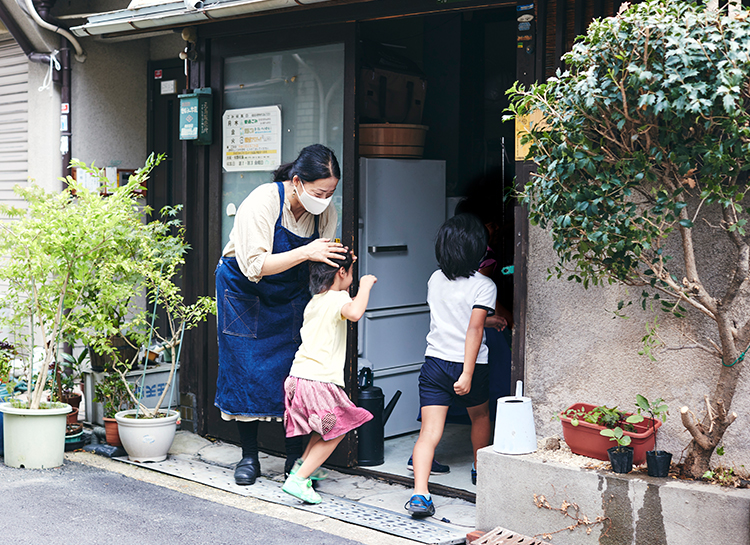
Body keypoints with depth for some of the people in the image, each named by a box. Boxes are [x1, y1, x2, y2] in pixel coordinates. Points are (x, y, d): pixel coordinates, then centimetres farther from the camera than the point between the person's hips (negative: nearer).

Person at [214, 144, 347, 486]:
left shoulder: (326, 213, -13)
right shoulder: (261, 202, -28)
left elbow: (320, 263, -3)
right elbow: (254, 266, -32)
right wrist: (305, 253, -38)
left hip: (291, 298, 3)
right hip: (244, 294, -3)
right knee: (247, 372, -2)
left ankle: (296, 457, 7)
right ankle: (249, 456, 13)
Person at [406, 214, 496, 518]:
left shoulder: (435, 280, 6)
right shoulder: (484, 285, -11)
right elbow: (474, 329, -19)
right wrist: (467, 374, -21)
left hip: (434, 363, 3)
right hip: (467, 366, -2)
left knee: (429, 432, -4)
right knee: (480, 416, 27)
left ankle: (419, 493, -19)